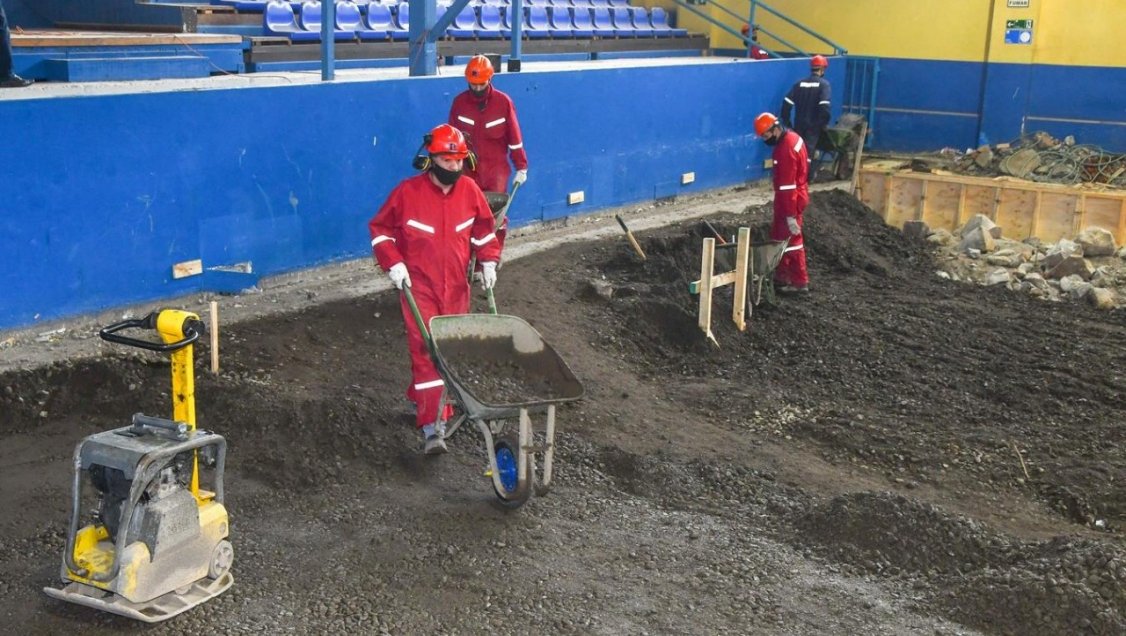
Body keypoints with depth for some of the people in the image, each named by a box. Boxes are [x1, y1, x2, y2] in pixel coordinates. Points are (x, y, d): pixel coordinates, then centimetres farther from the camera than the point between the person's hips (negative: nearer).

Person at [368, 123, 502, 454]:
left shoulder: (470, 191, 0)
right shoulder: (407, 192, -11)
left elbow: (484, 228, 15)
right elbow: (380, 228, 0)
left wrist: (488, 261, 5)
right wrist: (393, 263, -11)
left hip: (456, 287, 5)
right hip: (419, 286, -4)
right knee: (426, 350, -12)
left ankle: (420, 398, 34)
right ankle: (432, 427, -14)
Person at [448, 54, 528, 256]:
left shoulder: (503, 102, -2)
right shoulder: (459, 102, 3)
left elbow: (514, 137, 1)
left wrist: (521, 167, 2)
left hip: (496, 169, -1)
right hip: (467, 169, 2)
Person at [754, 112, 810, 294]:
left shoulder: (786, 149, -25)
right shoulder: (791, 138, 6)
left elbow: (788, 185, -27)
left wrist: (790, 216, -27)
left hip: (791, 200, -10)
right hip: (795, 196, 10)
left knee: (791, 240, -1)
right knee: (778, 236, 18)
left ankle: (800, 282, 6)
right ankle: (782, 275, 27)